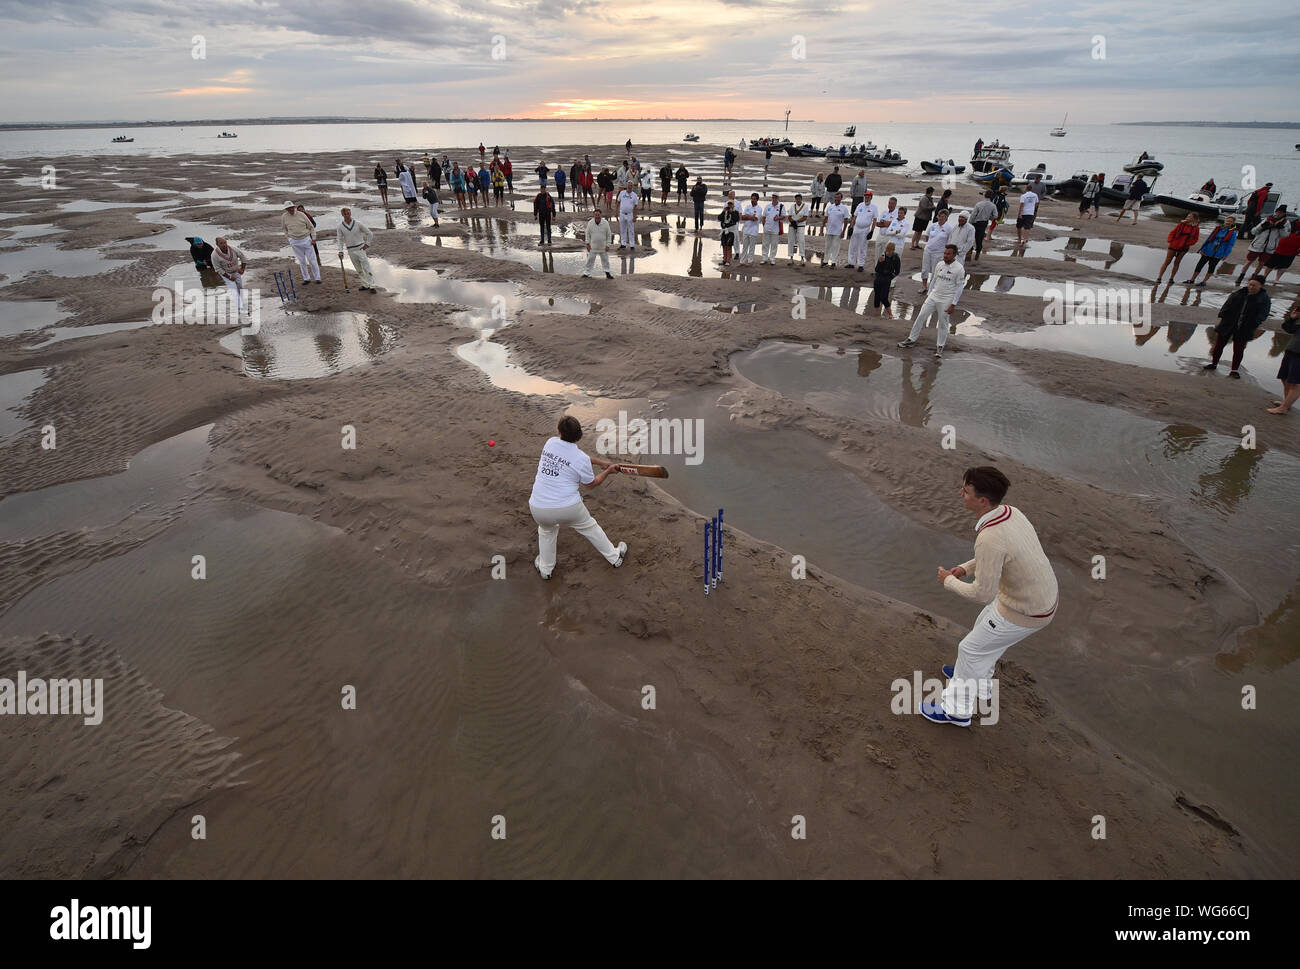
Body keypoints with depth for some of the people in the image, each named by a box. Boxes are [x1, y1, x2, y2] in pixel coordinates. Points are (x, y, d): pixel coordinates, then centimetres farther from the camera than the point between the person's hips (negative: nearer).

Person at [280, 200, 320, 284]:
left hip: (306, 239, -2)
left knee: (312, 260, 0)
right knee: (302, 261, 6)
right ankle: (306, 278, 16)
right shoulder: (284, 217, -1)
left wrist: (313, 239, -5)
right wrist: (288, 238, 8)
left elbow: (311, 227, 0)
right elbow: (284, 229, 15)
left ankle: (317, 278, 9)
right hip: (294, 242, 2)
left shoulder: (301, 215, -6)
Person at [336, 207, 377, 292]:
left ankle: (372, 286, -4)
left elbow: (369, 233, 3)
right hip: (351, 251, 2)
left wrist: (367, 244, -2)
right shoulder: (340, 227, -1)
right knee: (359, 270, 9)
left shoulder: (357, 224, -5)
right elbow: (340, 239, 3)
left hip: (360, 249, -2)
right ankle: (365, 285, 17)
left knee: (367, 267, -6)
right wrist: (341, 251, -7)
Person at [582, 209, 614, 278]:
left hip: (603, 247, 0)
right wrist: (588, 244, -1)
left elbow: (608, 235, -3)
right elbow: (587, 234, 2)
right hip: (593, 247, 0)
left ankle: (608, 273, 23)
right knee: (590, 260, 6)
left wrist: (607, 245, -6)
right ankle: (587, 272, 16)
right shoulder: (590, 223, -10)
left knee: (605, 260, 11)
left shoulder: (605, 223, -11)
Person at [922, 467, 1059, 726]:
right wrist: (965, 568, 6)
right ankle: (978, 680, 56)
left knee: (972, 648, 11)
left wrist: (949, 581, -10)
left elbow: (983, 593, -29)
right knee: (984, 626, 30)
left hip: (1024, 613, -8)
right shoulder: (1010, 513, -8)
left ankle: (957, 709, 33)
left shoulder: (989, 538, -38)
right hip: (1043, 595, 8)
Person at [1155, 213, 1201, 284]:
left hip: (1183, 248, 0)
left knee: (1177, 263, 6)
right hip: (1174, 246, 0)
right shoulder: (1182, 224, 0)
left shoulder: (1196, 228, -1)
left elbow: (1195, 239, 2)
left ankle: (1171, 278, 10)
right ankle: (1159, 277, -1)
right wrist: (1170, 240, -9)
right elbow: (1172, 232, 4)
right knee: (1167, 262, -1)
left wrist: (1187, 244, -10)